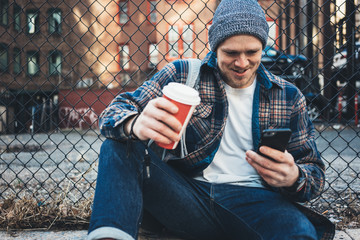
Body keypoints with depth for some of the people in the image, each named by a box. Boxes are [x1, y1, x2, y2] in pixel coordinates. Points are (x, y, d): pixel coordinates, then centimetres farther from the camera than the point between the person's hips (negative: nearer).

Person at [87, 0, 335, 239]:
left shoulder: (289, 96, 10)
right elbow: (115, 112, -4)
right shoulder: (182, 74, 5)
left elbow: (315, 173, 12)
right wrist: (135, 125, -31)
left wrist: (294, 178, -16)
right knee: (120, 146, -19)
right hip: (189, 197, 1)